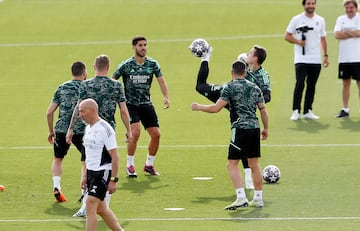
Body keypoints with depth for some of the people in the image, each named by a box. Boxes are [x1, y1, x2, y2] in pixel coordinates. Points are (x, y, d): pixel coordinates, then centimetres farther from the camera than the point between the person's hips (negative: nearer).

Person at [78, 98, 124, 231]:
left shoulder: (105, 129, -17)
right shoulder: (88, 128, 10)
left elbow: (115, 156, -17)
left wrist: (113, 180, -18)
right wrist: (85, 175, 18)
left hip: (102, 173, -9)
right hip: (91, 172, 9)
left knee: (90, 206, -14)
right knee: (101, 209, 13)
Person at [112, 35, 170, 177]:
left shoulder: (152, 64, 1)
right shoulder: (126, 65, -6)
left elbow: (161, 80, -5)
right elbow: (112, 82, 0)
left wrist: (166, 97, -21)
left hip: (146, 104, 4)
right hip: (130, 105, -4)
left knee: (156, 134, -2)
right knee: (135, 132, -21)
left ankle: (149, 164, 20)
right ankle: (130, 165, -5)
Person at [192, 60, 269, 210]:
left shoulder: (230, 87, -4)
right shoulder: (254, 88, 13)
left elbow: (216, 108, -10)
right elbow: (263, 110, 14)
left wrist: (199, 107, 4)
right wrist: (266, 128, 27)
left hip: (240, 129, -6)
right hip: (254, 128, 6)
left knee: (232, 164, -1)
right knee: (254, 165, 13)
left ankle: (241, 197, -14)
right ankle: (258, 198, 17)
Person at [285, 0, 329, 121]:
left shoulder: (320, 20, 10)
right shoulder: (297, 19, 0)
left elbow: (323, 39, 16)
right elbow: (287, 36, 3)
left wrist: (326, 55, 10)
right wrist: (298, 42, -13)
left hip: (316, 60, 4)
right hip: (301, 59, -4)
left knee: (311, 86, 6)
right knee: (300, 84, -13)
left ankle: (307, 111, 12)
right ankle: (296, 111, -7)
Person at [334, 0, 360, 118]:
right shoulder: (341, 19, 10)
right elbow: (337, 35, -5)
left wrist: (346, 32, -7)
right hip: (344, 58, 4)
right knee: (346, 83, 9)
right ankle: (345, 109, 14)